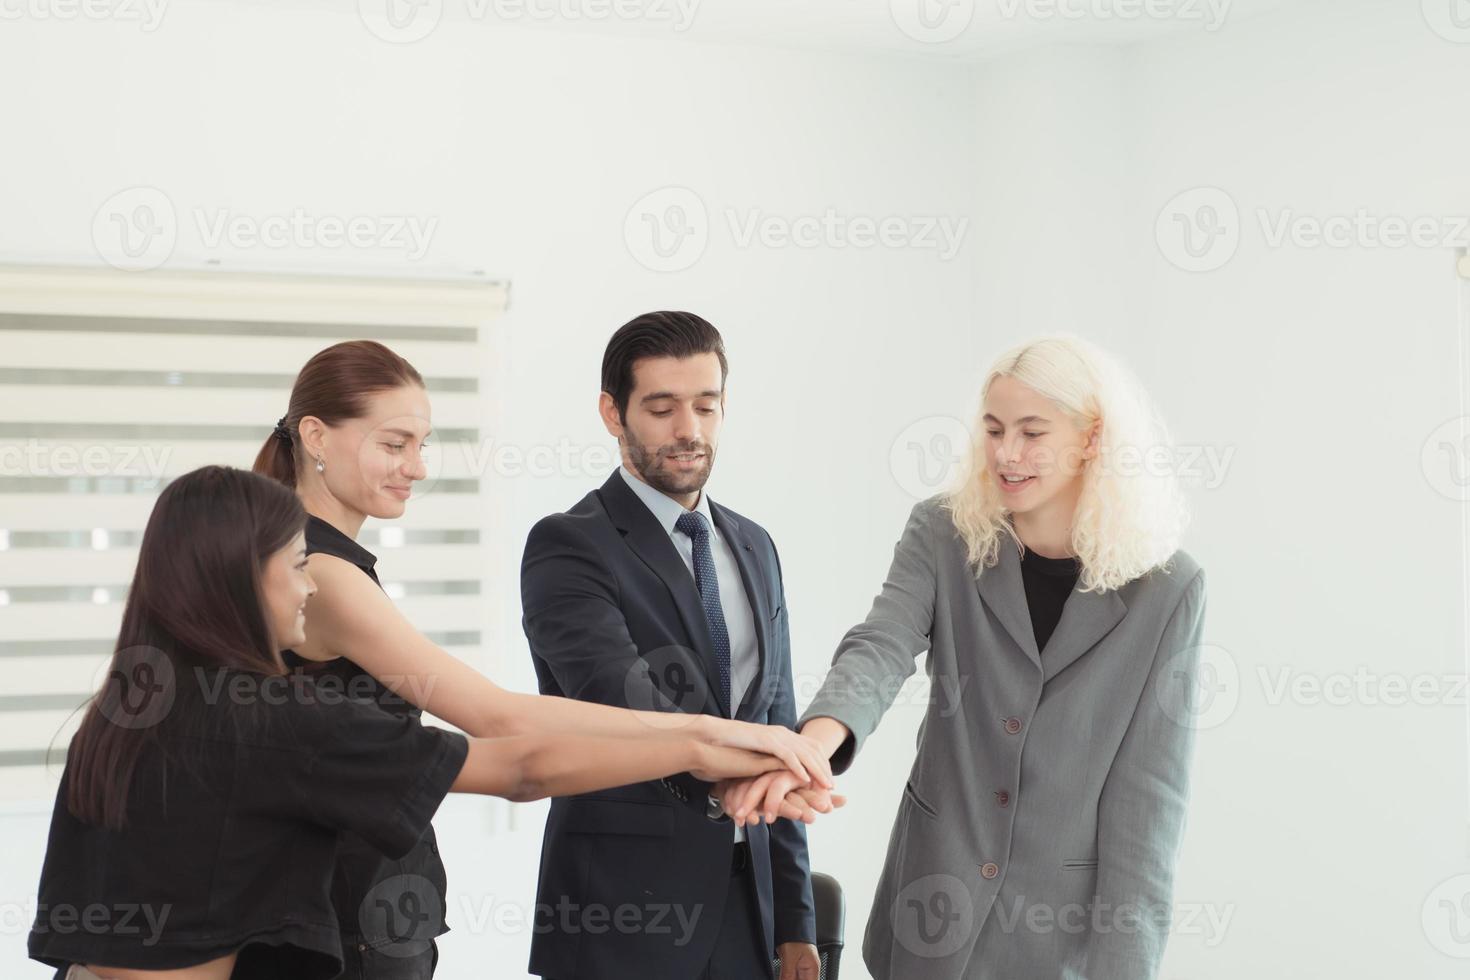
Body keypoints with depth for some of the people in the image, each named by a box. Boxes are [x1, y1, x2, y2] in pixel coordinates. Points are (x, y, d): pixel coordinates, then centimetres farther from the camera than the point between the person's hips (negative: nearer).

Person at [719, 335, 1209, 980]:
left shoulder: (1166, 588, -9)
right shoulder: (943, 536, -4)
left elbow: (1149, 786, -9)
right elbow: (881, 650, -21)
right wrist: (814, 740, -43)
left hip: (1066, 924, -1)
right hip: (936, 897, 2)